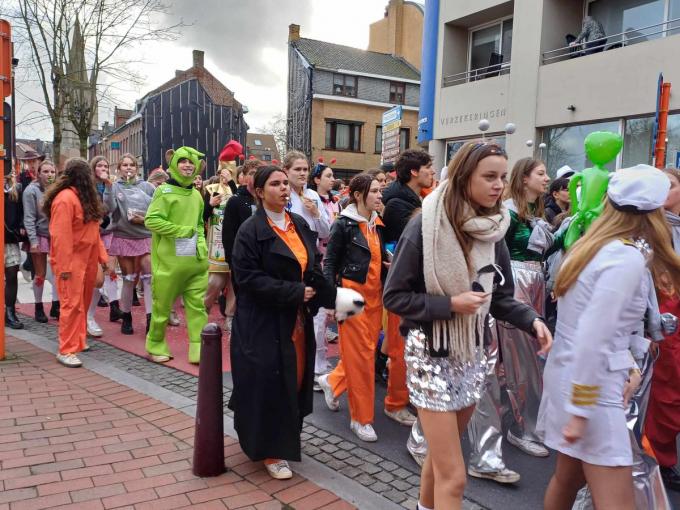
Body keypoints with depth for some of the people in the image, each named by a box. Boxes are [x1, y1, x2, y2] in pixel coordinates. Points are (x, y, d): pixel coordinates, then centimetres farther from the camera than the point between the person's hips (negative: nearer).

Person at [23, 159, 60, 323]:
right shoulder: (31, 190, -10)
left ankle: (56, 306, 18)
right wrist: (33, 240, -18)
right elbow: (29, 218, -13)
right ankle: (39, 308, 20)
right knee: (40, 275, 5)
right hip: (39, 236, -3)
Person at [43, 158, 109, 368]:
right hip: (71, 261, -9)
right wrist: (64, 265, -22)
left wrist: (102, 255, 12)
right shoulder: (65, 199, -16)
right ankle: (66, 350, -2)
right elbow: (60, 236, -20)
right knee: (72, 304, -8)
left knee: (83, 303, 14)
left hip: (88, 259, 9)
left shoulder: (86, 196, 15)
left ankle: (77, 342, 25)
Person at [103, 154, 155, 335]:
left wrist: (145, 219, -11)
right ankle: (126, 318, 22)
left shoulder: (147, 187, 4)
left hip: (145, 237, 0)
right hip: (123, 238, 0)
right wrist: (109, 186, -21)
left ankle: (150, 319, -3)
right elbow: (109, 209, -15)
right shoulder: (114, 187, 1)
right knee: (128, 279, 8)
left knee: (149, 278, -5)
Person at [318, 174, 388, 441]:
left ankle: (332, 381, 37)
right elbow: (329, 262, -7)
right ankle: (361, 418, 12)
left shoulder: (377, 224, 10)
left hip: (375, 294, 7)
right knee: (360, 355, -1)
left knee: (369, 349, 11)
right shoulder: (343, 224, -8)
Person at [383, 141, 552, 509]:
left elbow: (499, 296, 7)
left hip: (472, 353, 6)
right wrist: (449, 304, -22)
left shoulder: (492, 229, 1)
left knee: (442, 456, 24)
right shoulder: (426, 226, -17)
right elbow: (393, 296, -13)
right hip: (432, 355, -6)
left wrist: (532, 320, -11)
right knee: (453, 476, -2)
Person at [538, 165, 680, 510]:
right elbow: (590, 339, -24)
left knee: (568, 477, 24)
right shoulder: (628, 259, -20)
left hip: (571, 373, 9)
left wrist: (627, 364, 2)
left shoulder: (594, 245, 7)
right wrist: (580, 412, -19)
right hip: (591, 384, -9)